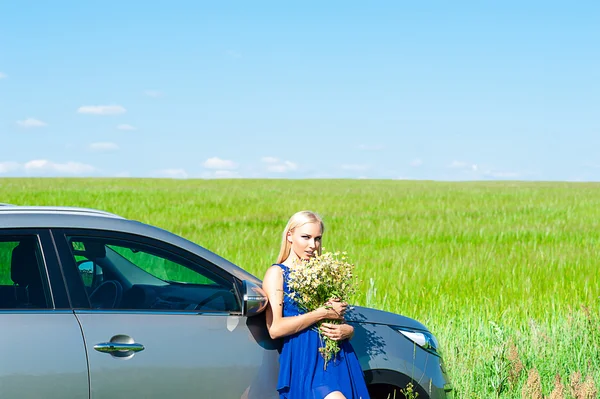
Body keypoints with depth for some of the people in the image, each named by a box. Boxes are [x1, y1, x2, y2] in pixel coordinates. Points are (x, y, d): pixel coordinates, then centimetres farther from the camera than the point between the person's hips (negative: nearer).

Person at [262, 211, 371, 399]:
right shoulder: (277, 273, 4)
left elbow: (345, 323, 23)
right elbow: (275, 328, -9)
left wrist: (346, 330, -2)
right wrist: (323, 313, -10)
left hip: (339, 360, 6)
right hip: (306, 362, -6)